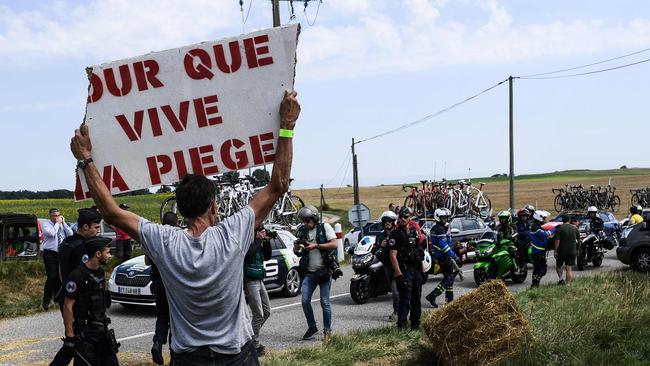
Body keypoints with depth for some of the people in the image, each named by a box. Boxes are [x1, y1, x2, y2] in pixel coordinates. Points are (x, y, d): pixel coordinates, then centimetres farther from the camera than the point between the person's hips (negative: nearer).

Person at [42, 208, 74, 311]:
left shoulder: (63, 225, 12)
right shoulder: (46, 225, -2)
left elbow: (70, 234, -2)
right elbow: (52, 233, -21)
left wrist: (63, 222, -4)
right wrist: (57, 223, -10)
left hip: (61, 254, 5)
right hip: (50, 254, -5)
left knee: (59, 277, 11)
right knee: (51, 277, -12)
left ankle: (57, 299, 24)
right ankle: (45, 302, -6)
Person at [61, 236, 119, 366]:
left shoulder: (100, 272, 8)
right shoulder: (78, 275, -17)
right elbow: (68, 306, -17)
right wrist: (70, 335, -18)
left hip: (102, 330, 8)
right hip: (84, 334, -8)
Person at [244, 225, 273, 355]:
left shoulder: (259, 244, 12)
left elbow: (267, 257, 16)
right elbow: (249, 253, -31)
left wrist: (267, 242, 4)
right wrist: (259, 240, -22)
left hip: (260, 281, 9)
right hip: (250, 282, -9)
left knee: (267, 312, 15)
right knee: (258, 315, -8)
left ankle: (252, 335, 27)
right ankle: (254, 346, 1)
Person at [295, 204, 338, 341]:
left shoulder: (325, 227, -3)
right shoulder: (302, 230, 9)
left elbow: (334, 244, -10)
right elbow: (295, 249, 14)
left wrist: (316, 246, -17)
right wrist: (298, 246, -10)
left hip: (324, 270, -4)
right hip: (309, 272, 4)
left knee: (325, 302, 0)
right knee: (305, 301, -3)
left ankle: (327, 330, 14)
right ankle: (312, 327, 14)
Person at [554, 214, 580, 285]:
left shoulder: (560, 228, -8)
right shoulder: (575, 228, 4)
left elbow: (557, 241, -13)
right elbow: (579, 240, 12)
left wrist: (555, 251, -9)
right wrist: (577, 249, 24)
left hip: (562, 251, -2)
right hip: (572, 251, 2)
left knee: (558, 266, 15)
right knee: (569, 269, 3)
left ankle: (560, 278, -4)